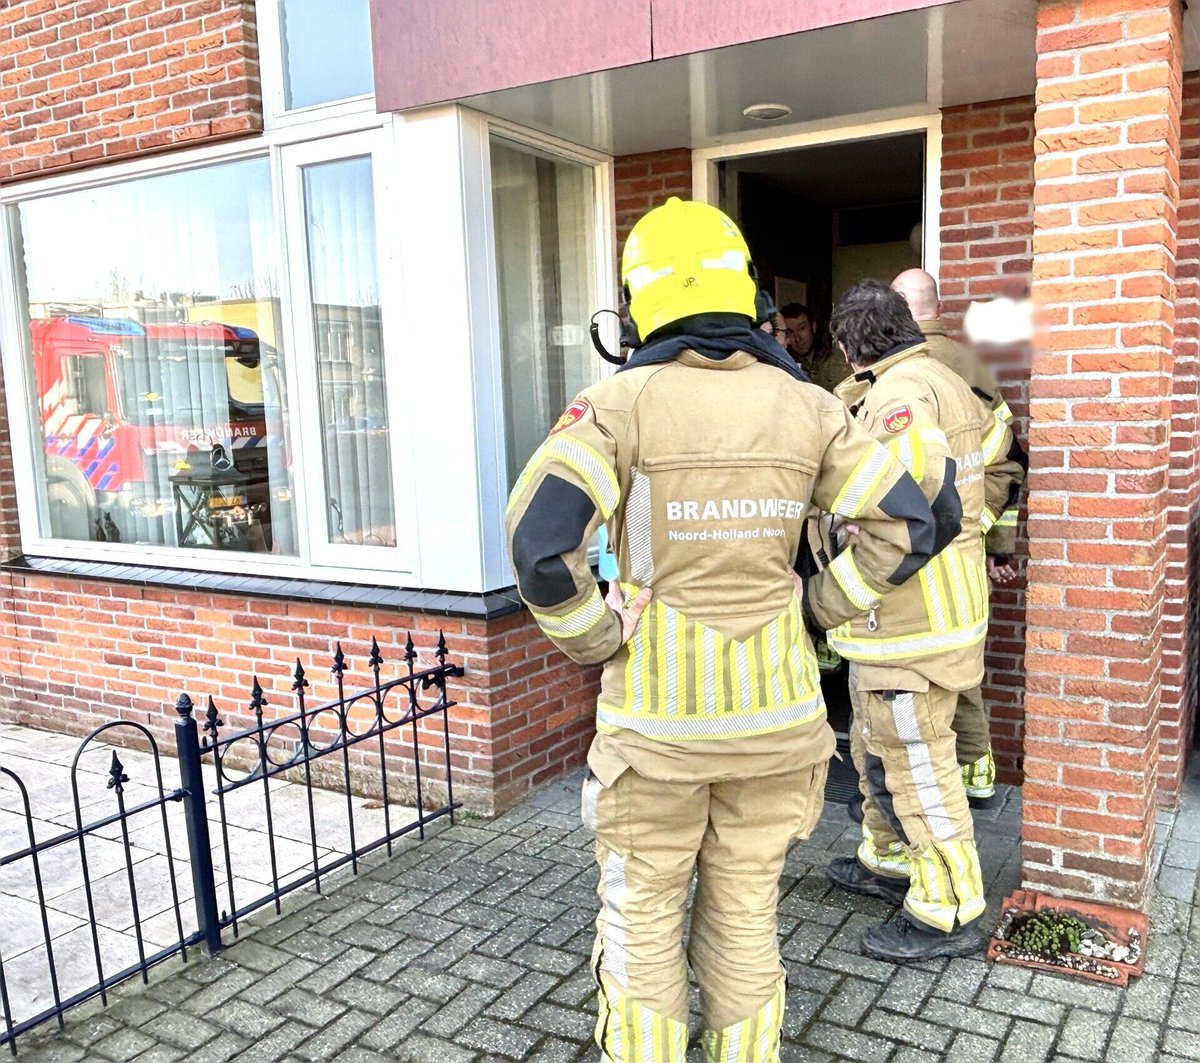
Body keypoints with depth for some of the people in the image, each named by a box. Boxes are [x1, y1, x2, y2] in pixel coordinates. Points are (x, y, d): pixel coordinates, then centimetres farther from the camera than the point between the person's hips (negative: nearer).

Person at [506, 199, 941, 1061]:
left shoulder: (622, 403, -12)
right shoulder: (806, 407, -1)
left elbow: (540, 543, -23)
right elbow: (906, 527, -2)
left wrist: (596, 642, -8)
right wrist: (818, 608, 7)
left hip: (656, 715, -3)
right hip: (775, 707, 3)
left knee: (643, 924, 15)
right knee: (746, 917, 19)